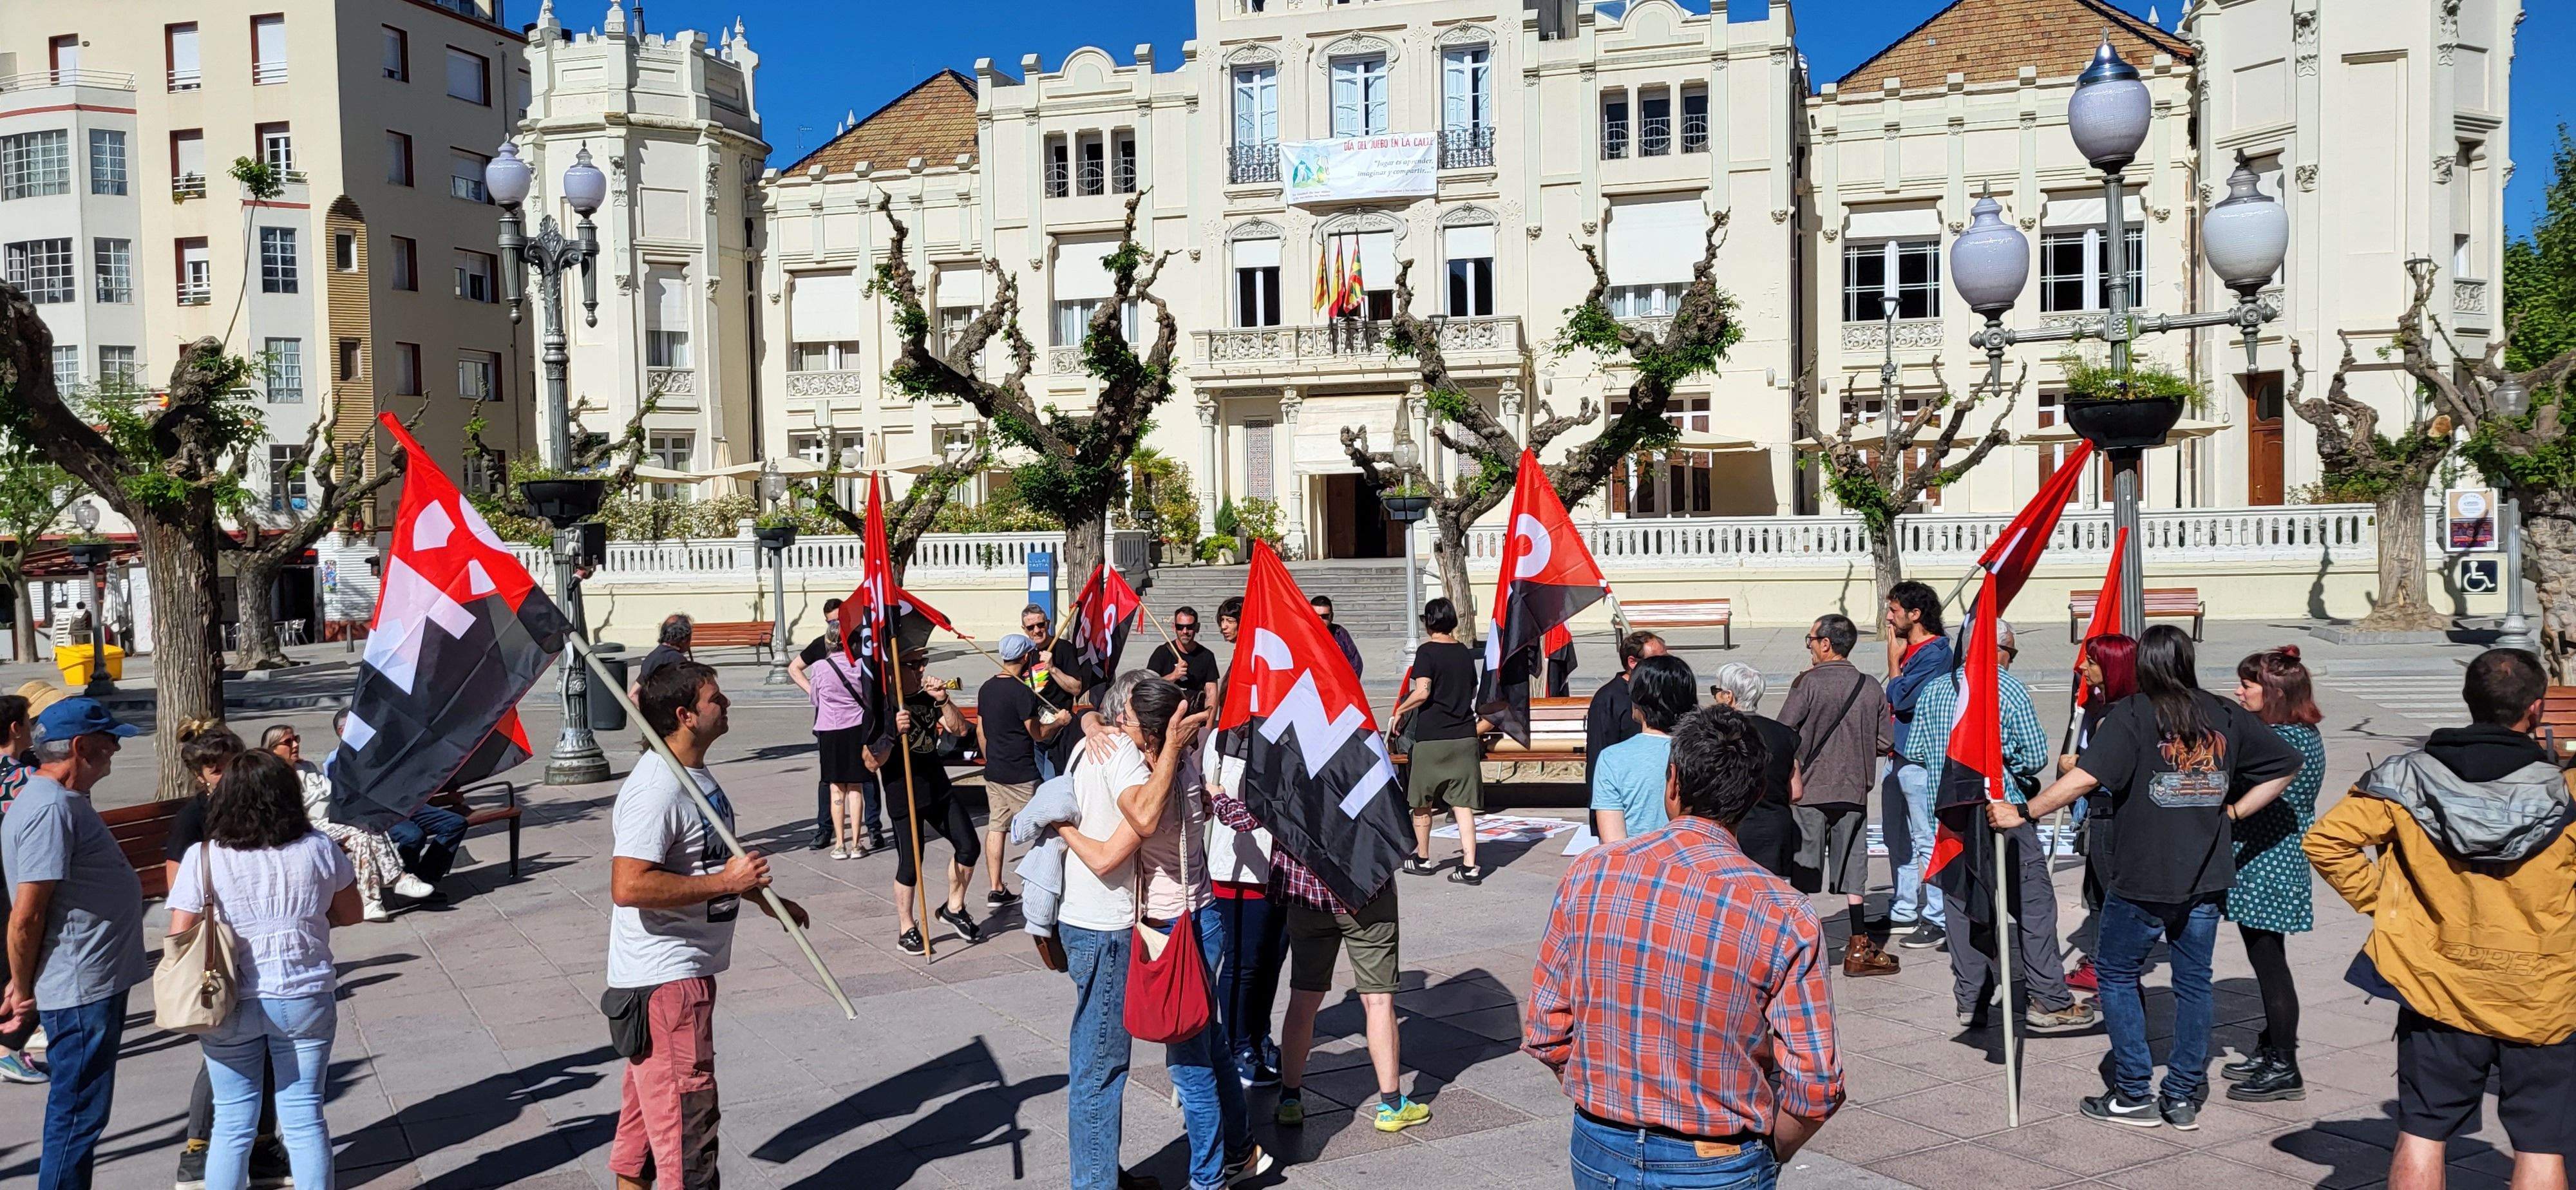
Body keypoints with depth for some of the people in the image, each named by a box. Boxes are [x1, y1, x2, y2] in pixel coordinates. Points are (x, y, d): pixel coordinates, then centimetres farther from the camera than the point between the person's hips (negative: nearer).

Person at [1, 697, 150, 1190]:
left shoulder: (66, 799, 13)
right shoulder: (51, 809, -21)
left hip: (96, 982, 10)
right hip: (81, 989, -10)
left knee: (81, 1111, 19)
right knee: (77, 1113, 0)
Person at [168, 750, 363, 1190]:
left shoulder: (202, 858, -9)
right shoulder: (319, 849, -5)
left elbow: (179, 939, -8)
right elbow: (350, 913, 8)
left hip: (231, 1005, 0)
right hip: (304, 999, 0)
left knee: (232, 1123, 11)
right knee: (305, 1117, 8)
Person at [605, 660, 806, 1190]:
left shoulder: (697, 775, 11)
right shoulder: (656, 789, -23)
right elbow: (629, 886, -31)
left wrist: (763, 896, 27)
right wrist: (724, 882, -27)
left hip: (688, 969, 10)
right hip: (664, 978, -10)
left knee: (648, 1106, 20)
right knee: (686, 1110, -4)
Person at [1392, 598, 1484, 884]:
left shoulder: (1427, 651, -8)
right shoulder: (1466, 653, 9)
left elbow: (1422, 691, -18)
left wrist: (1400, 711, -4)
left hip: (1431, 739, -4)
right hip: (1465, 738, 4)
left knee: (1422, 803, 13)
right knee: (1463, 805, 2)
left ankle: (1422, 859, 25)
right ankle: (1469, 866, -5)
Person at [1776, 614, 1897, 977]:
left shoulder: (1808, 682, -11)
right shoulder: (1871, 687, 2)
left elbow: (1783, 733, -12)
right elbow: (1885, 743, 5)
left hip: (1810, 790, -4)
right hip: (1854, 790, 4)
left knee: (1803, 871, 4)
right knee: (1853, 868, 11)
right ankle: (1859, 949, 13)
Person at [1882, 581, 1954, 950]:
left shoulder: (1934, 654, -14)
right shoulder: (1910, 650, 15)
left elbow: (1900, 699, -19)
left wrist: (1893, 661, -7)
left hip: (1920, 758, -10)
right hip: (1899, 754, 10)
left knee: (1927, 840, -6)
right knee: (1899, 839, 15)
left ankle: (1936, 920, -2)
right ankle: (1904, 912, 24)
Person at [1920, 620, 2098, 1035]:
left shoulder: (1933, 689, 8)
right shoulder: (2009, 689, -7)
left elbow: (1917, 750, 10)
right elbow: (2036, 758, -8)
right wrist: (2009, 765, 11)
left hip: (1949, 814, 5)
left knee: (1962, 906, 11)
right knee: (2034, 904, 1)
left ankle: (1969, 1002, 14)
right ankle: (2048, 1002, 2)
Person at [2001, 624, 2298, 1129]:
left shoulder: (2132, 715, -12)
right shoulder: (2227, 716, 4)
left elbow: (2086, 777, -23)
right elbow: (2285, 765, 13)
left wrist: (2023, 813, -17)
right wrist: (2233, 811, 13)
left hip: (2141, 879, -5)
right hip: (2206, 878, 5)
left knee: (2117, 974, 10)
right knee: (2194, 982, 13)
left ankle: (2135, 1094, 11)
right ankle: (2183, 1098, 18)